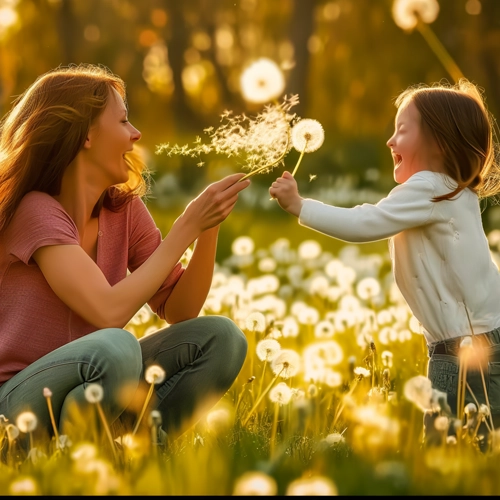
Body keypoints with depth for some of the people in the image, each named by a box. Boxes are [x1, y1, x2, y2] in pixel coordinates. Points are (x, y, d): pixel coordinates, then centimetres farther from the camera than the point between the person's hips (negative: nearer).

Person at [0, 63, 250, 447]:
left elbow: (178, 311, 4)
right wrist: (187, 227, -22)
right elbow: (110, 313, -28)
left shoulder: (124, 210, 4)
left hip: (91, 384, 7)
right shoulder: (37, 212, -18)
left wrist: (209, 229, -10)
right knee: (116, 347, -37)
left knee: (220, 337, -8)